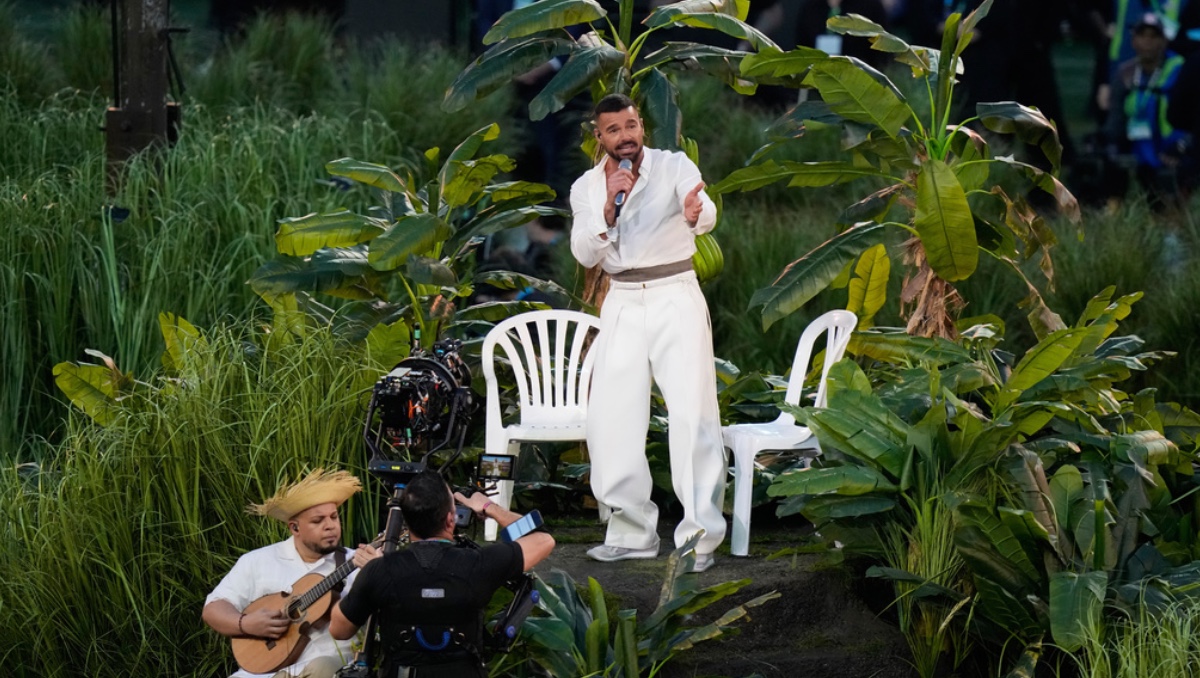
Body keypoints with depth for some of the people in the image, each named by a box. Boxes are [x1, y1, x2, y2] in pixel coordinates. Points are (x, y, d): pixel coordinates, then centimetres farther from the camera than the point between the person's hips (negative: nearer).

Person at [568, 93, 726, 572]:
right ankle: (632, 531, 14)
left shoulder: (675, 167, -5)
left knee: (693, 415, -11)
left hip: (676, 298, -4)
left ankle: (700, 535, -12)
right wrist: (608, 210, -22)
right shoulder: (586, 188, 6)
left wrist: (695, 214, -49)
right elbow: (585, 254, -6)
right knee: (610, 419, 3)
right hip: (622, 304, 4)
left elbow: (707, 213, -24)